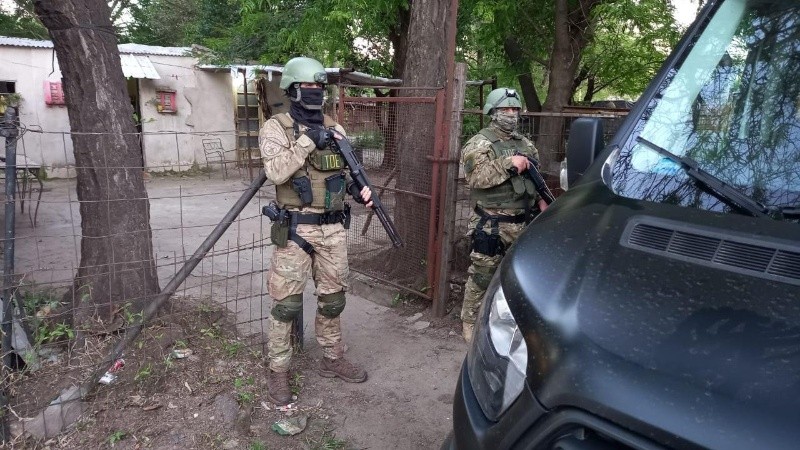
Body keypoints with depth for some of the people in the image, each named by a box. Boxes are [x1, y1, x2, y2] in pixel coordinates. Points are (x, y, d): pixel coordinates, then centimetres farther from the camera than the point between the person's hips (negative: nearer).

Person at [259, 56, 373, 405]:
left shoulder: (334, 129, 10)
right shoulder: (275, 128, -5)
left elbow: (346, 171, 16)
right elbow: (276, 172, -20)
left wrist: (359, 188, -5)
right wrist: (307, 139, -22)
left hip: (333, 228, 5)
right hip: (295, 230, -5)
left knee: (333, 298, 15)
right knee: (286, 303, 3)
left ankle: (332, 359, 32)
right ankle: (278, 372, 19)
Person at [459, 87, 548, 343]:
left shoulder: (525, 144, 14)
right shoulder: (479, 143, -8)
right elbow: (476, 176, -23)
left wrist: (541, 201, 7)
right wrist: (509, 163, -24)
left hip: (523, 223, 7)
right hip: (492, 225, -7)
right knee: (482, 275, 1)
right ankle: (470, 322, 16)